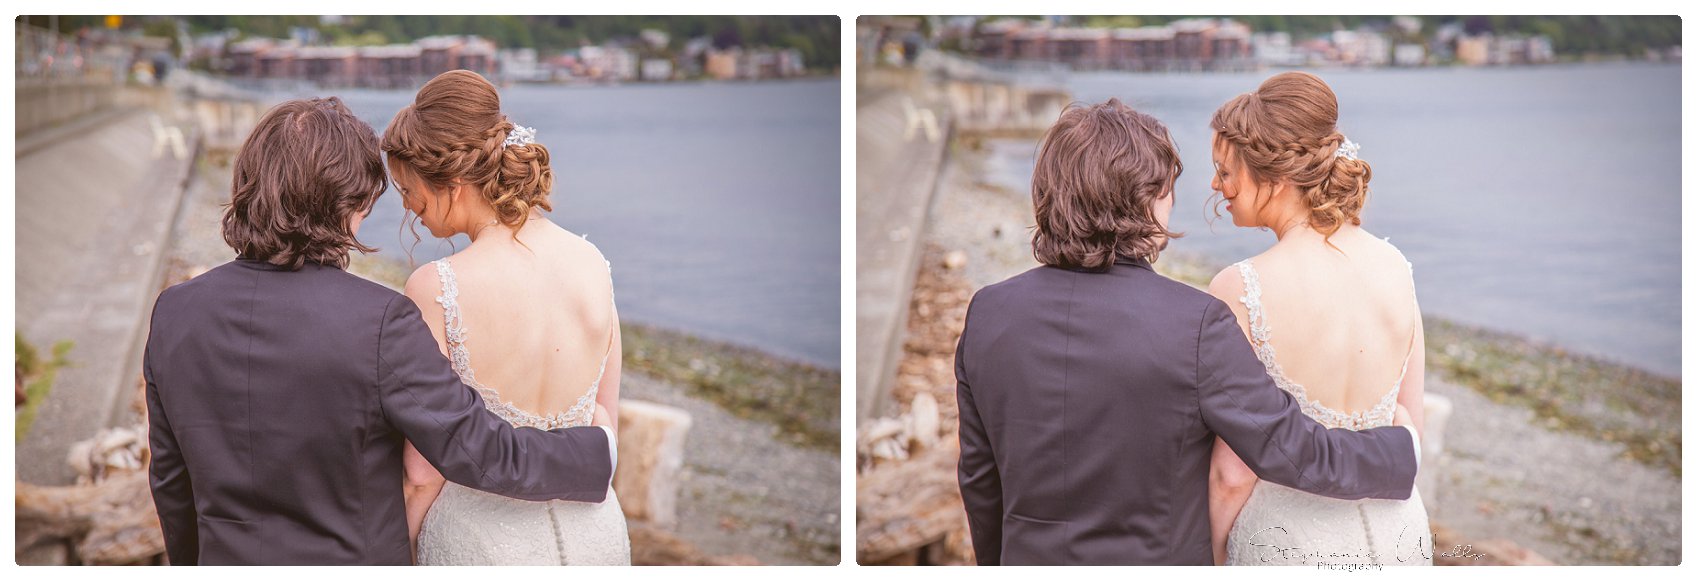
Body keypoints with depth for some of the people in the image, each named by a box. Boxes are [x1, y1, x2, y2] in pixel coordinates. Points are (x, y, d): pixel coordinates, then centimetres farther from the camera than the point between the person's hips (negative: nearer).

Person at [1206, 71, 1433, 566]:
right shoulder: (1394, 267, -3)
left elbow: (1233, 474, -15)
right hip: (1400, 534, 5)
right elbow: (1410, 428, 7)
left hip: (1291, 545, -5)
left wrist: (1209, 560, 0)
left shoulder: (1241, 290, -19)